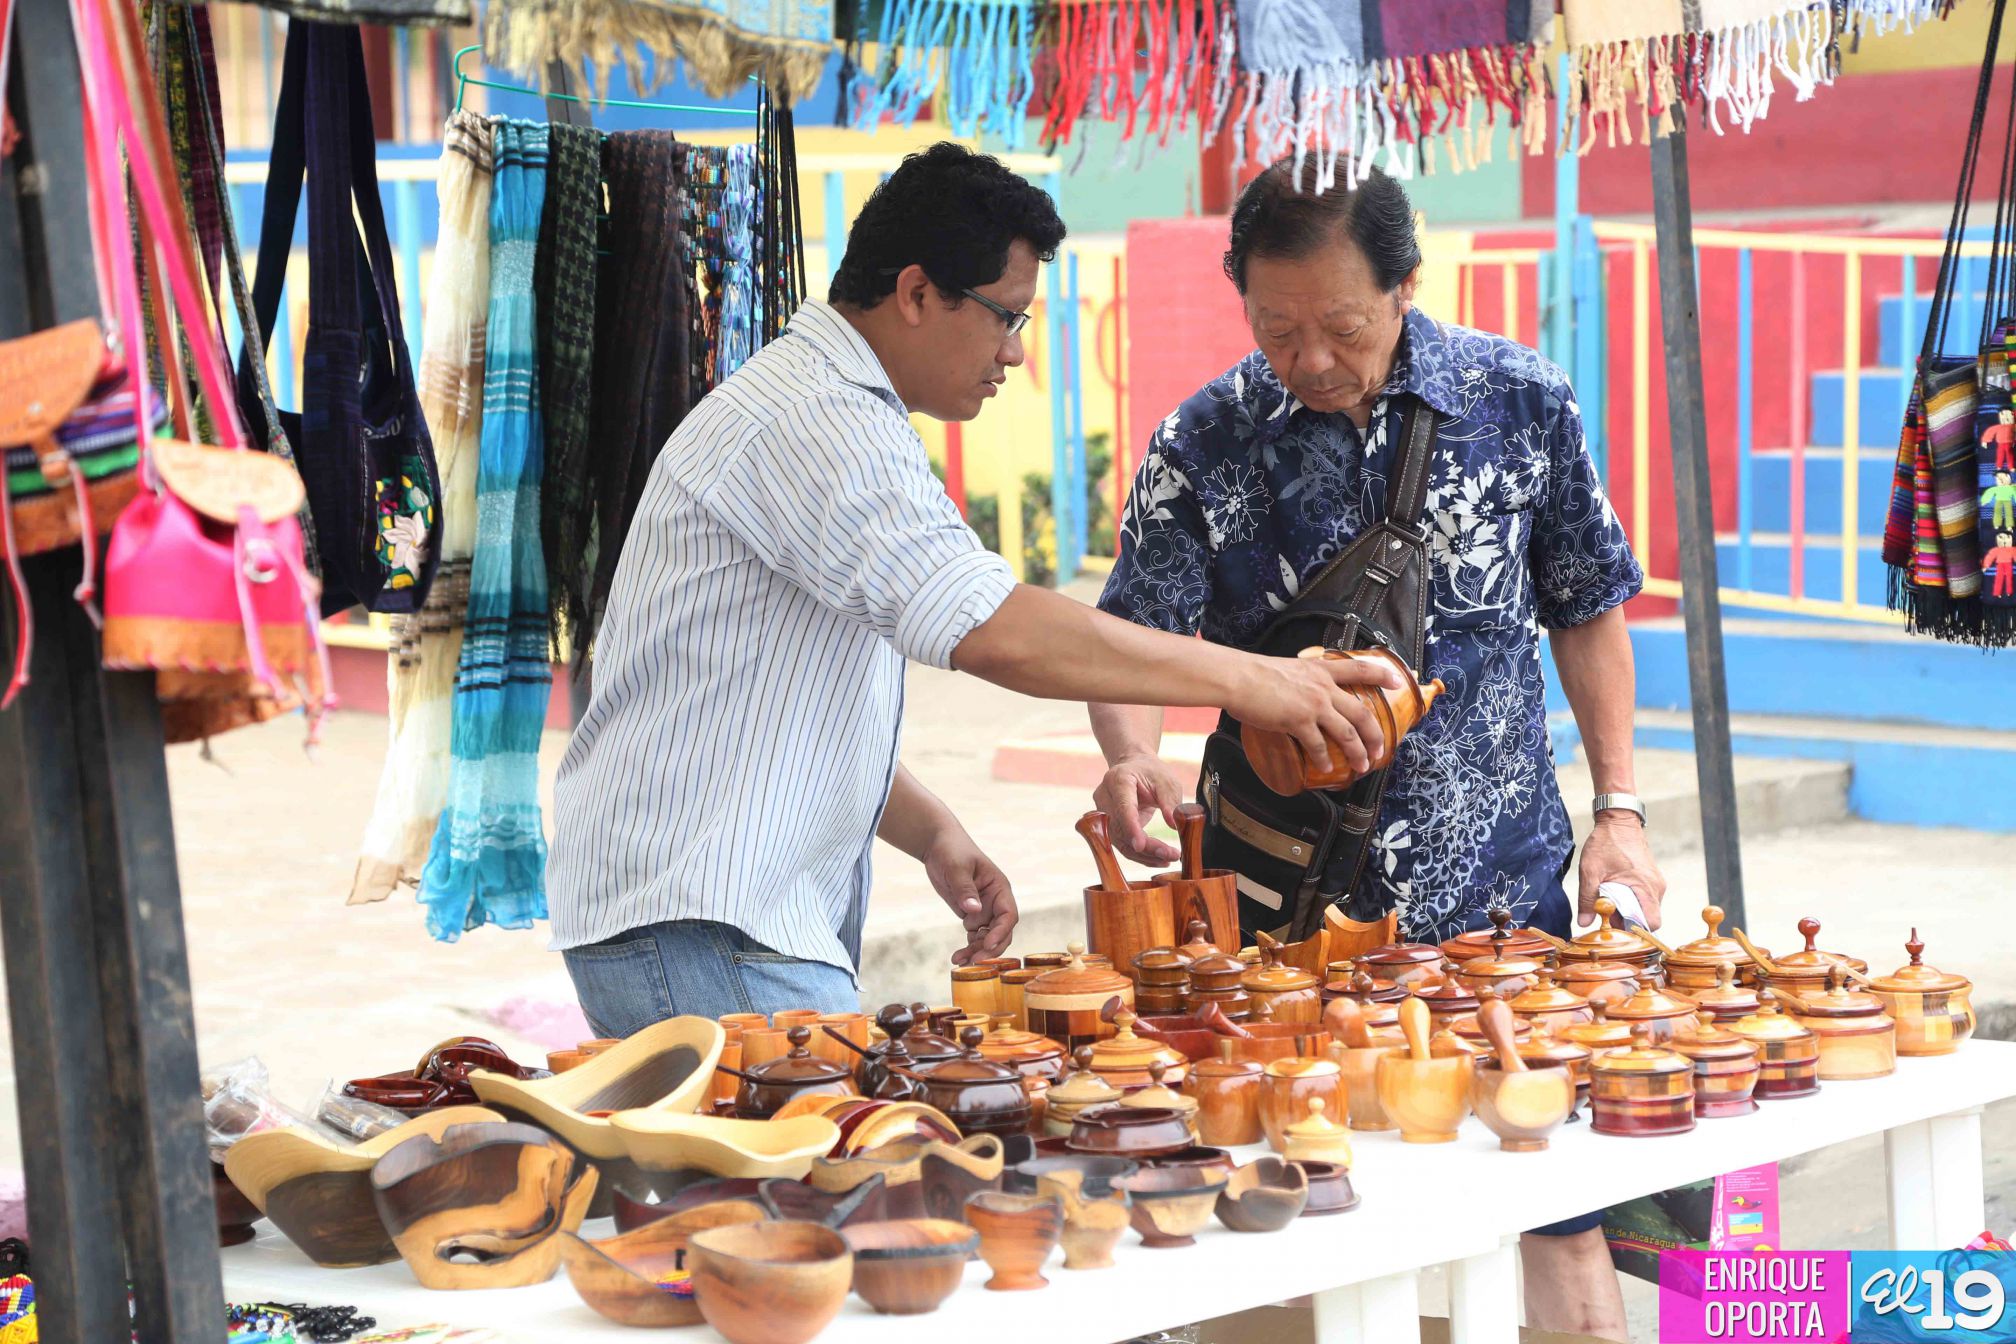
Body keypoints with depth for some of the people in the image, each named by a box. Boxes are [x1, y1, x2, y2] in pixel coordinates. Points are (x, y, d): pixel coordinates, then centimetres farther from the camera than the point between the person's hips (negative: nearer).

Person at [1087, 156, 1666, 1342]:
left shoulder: (1522, 404, -2)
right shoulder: (1204, 446, -5)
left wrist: (1620, 809, 2)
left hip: (1502, 887, 0)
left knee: (1561, 1220, 5)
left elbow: (1587, 610, 8)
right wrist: (1136, 760, -26)